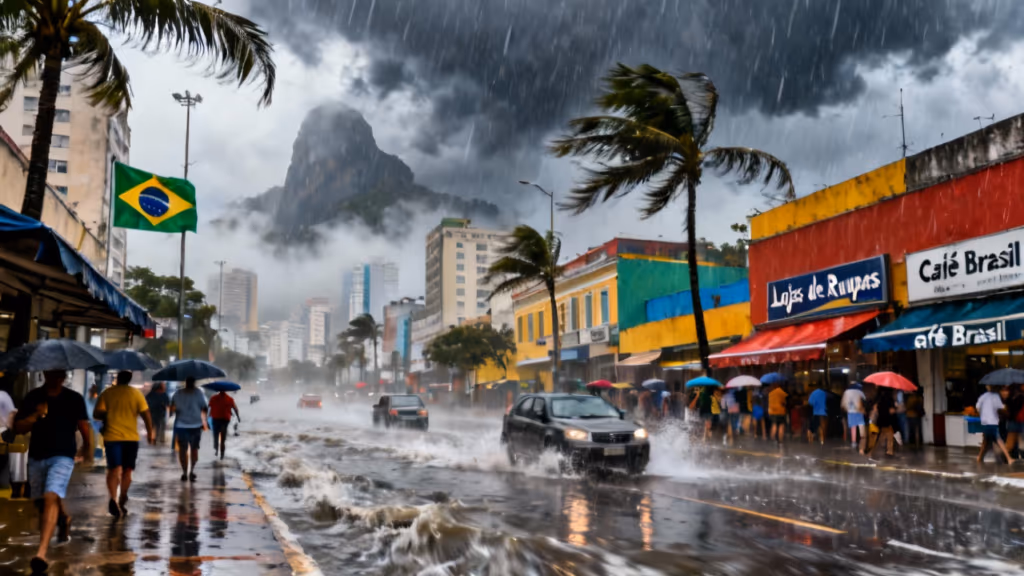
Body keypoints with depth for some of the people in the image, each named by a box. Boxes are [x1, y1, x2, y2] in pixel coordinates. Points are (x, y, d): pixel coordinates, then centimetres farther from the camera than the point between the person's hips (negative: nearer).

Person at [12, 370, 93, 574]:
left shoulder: (74, 398, -1)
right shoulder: (32, 397, 4)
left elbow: (84, 426, 12)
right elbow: (18, 428, 1)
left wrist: (87, 449, 23)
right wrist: (35, 416, -17)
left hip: (62, 457, -4)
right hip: (36, 457, 4)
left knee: (51, 498, -21)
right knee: (41, 502, 18)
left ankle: (41, 553, -26)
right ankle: (64, 519, 51)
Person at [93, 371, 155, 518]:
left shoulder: (107, 393, 1)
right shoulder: (136, 394, 0)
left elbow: (97, 414, -4)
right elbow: (145, 414, -3)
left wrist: (106, 417, 17)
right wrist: (150, 432, 8)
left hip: (111, 436, 0)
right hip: (131, 437, 0)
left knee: (114, 469, -4)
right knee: (127, 470, 12)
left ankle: (113, 498, -27)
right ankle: (121, 502, 18)